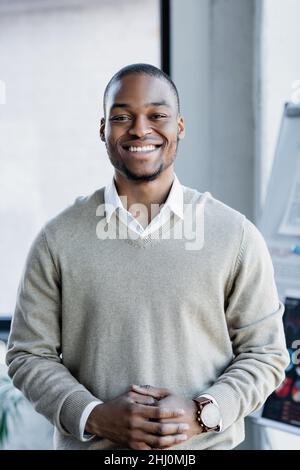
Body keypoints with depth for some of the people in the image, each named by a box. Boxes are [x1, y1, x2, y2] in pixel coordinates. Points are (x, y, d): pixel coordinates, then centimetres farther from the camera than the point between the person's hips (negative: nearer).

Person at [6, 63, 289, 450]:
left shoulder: (236, 236, -5)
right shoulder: (58, 239, -4)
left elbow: (264, 353, -1)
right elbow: (29, 355, -1)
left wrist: (204, 413, -15)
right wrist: (94, 416, -15)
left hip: (206, 443, 0)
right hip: (89, 444, 0)